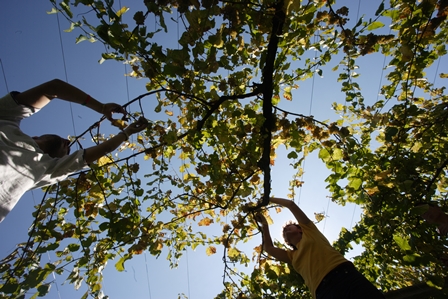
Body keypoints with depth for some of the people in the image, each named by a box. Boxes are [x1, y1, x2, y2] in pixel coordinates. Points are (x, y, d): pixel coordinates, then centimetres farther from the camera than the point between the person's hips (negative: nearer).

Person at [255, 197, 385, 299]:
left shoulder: (309, 230, 24)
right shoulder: (292, 256, 33)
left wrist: (269, 199, 36)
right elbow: (268, 247, 33)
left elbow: (291, 204, 25)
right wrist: (264, 224, 39)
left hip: (345, 276, -3)